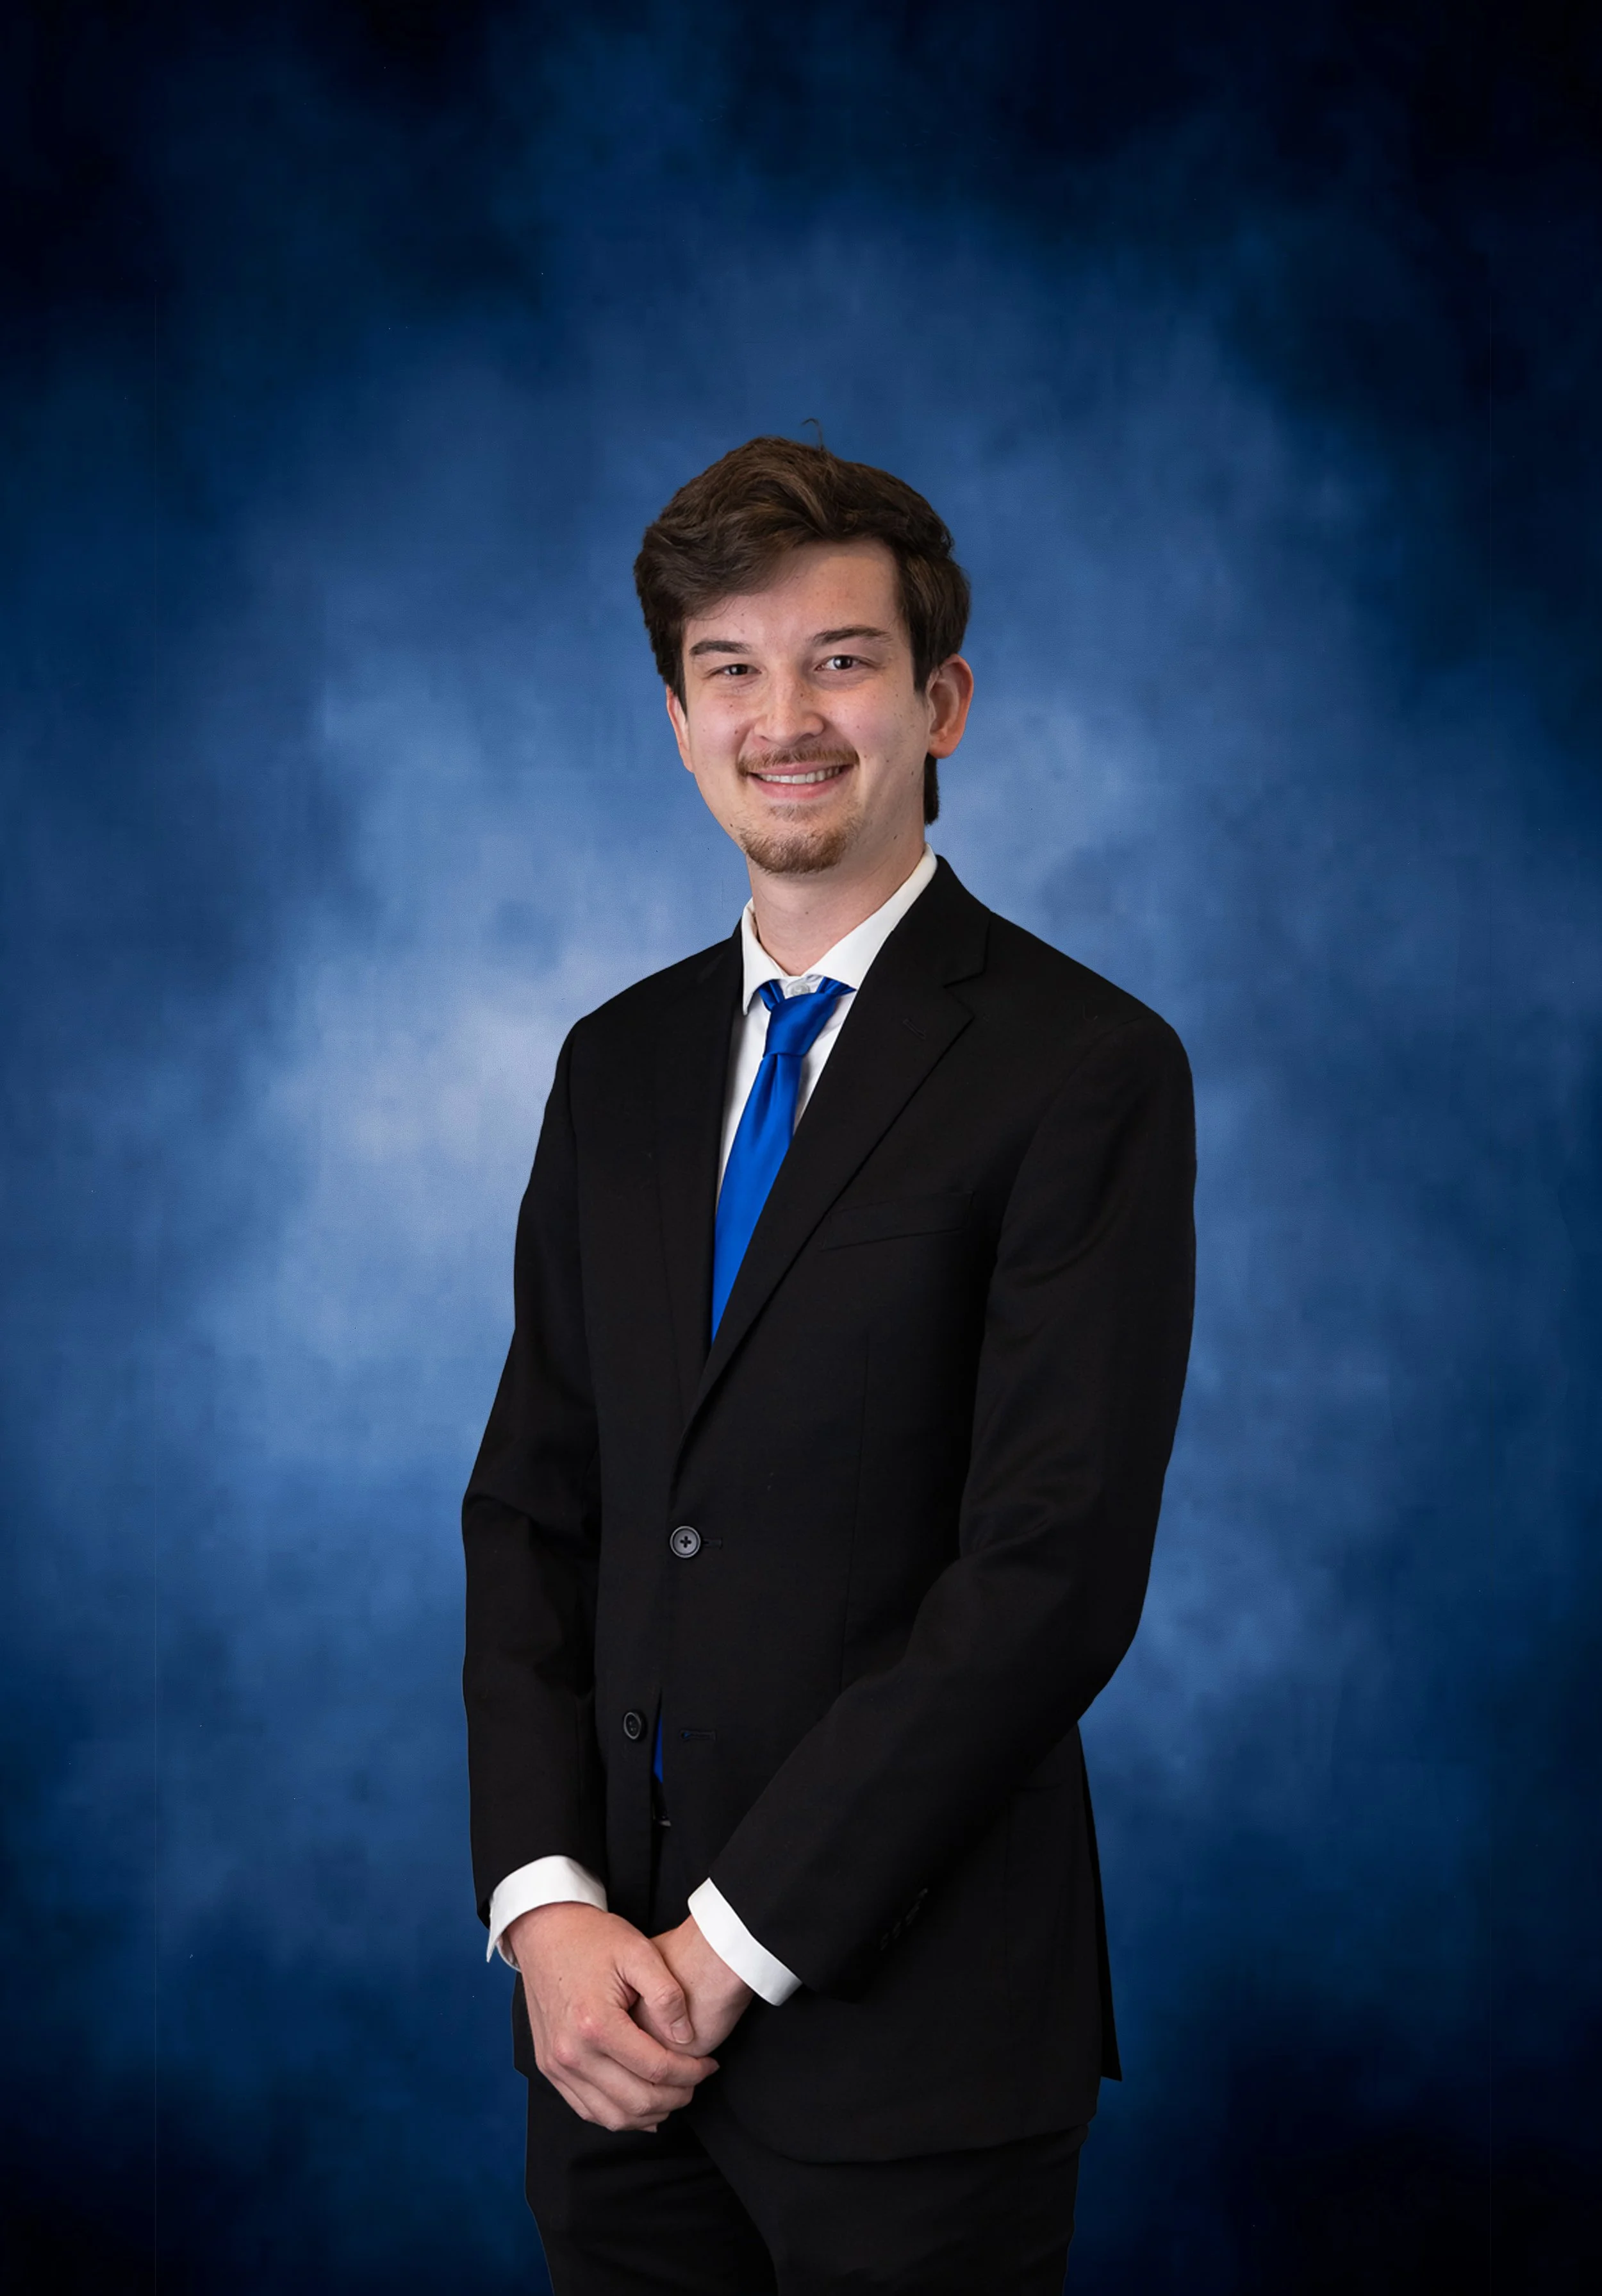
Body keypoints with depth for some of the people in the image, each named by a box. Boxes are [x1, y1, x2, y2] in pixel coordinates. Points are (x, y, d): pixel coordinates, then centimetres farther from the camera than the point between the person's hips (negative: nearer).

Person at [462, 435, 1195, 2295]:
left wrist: (735, 1939, -14)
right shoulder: (621, 1064, 10)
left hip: (903, 2022, -5)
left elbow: (1054, 1573, -15)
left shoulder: (1086, 1071, -9)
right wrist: (547, 1906, -5)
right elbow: (531, 1509, 8)